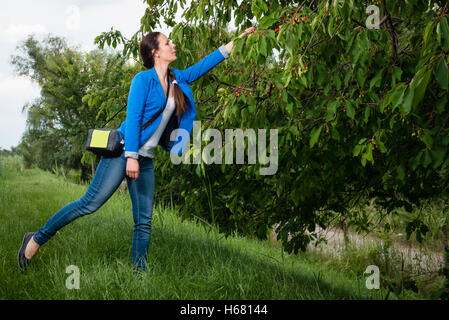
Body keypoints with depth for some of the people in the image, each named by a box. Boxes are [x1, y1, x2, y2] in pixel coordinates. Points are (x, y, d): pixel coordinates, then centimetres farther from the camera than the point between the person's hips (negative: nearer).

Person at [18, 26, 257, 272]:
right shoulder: (143, 79, -6)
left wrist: (238, 40, 24)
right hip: (123, 151, -7)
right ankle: (37, 239, 0)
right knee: (90, 203, -11)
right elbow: (133, 118, -12)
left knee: (144, 221, 3)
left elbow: (203, 65, 23)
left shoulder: (177, 79, 14)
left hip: (146, 160, 7)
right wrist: (131, 157, -20)